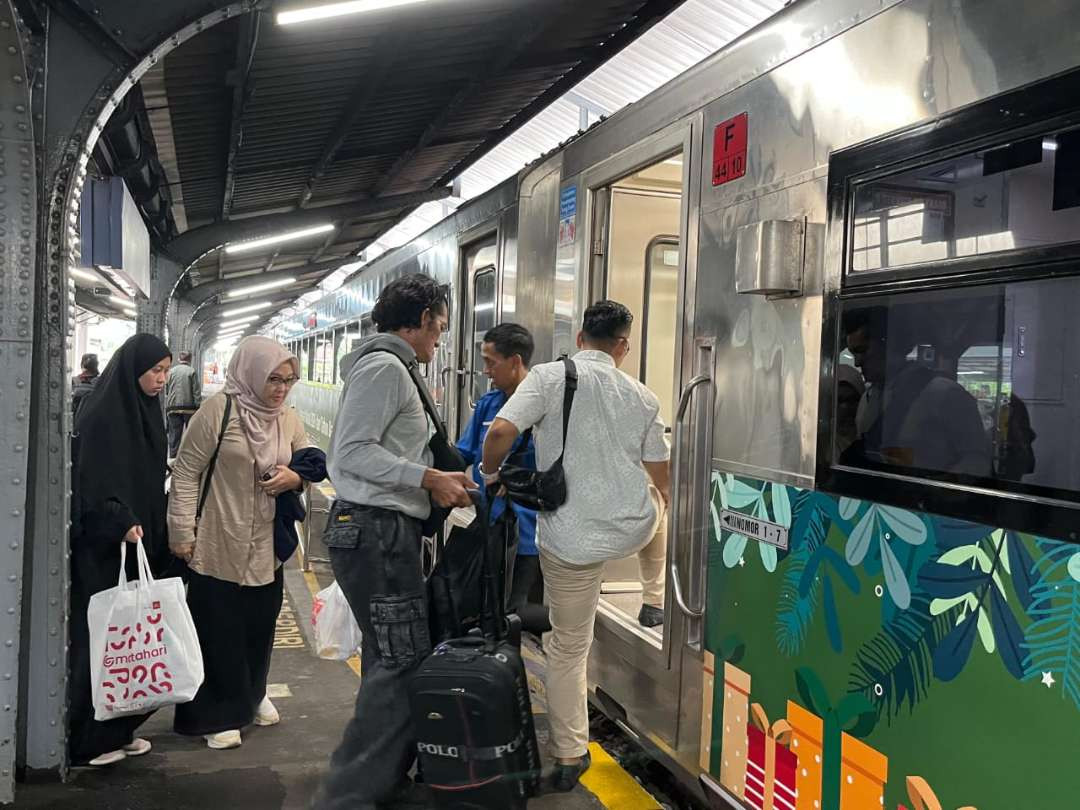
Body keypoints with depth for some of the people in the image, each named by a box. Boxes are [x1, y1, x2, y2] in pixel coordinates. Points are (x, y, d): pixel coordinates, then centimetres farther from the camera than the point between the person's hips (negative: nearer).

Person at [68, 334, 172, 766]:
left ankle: (119, 727, 20)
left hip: (139, 542, 8)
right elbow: (91, 481, -20)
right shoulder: (101, 415, -14)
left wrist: (153, 532, 16)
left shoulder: (145, 411, 11)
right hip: (102, 547, -8)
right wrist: (120, 522, -28)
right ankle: (89, 738, 9)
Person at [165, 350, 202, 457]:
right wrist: (198, 408, -2)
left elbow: (166, 392, 9)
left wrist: (167, 409, 13)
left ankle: (173, 456, 1)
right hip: (189, 408, -3)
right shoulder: (192, 372, -3)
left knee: (174, 435, 4)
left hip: (173, 408, 3)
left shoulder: (171, 372, 7)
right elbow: (197, 392, -6)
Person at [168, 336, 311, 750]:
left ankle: (252, 695, 37)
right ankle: (219, 714, 17)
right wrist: (183, 532, -10)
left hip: (267, 547, 5)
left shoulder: (289, 420, 7)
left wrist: (295, 478, -9)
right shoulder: (218, 410, -10)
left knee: (260, 625, 14)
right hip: (218, 545, -5)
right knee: (219, 629, 2)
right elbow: (186, 472, -9)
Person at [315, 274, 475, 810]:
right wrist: (428, 478, -17)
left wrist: (437, 479, 13)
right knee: (403, 662, -8)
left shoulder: (389, 368, 21)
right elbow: (353, 451, -18)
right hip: (377, 530, -11)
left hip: (381, 529, 11)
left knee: (390, 661, 14)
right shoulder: (385, 367, -11)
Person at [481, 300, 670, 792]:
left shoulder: (549, 377, -7)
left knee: (568, 649, 12)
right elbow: (662, 477, 12)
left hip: (570, 538, -2)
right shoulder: (642, 397, 3)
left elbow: (501, 431, -20)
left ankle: (570, 759, 20)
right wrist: (662, 506, 34)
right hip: (635, 527, 3)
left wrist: (490, 475, 1)